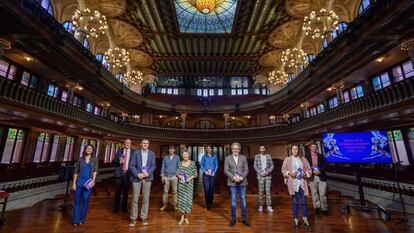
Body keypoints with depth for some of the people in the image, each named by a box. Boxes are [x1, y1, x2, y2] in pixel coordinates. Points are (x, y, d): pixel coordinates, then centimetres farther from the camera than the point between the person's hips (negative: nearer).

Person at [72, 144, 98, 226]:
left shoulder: (94, 159, 3)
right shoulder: (80, 159, 6)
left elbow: (95, 170, -6)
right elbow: (76, 171, 7)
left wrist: (93, 180, -18)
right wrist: (74, 183, 2)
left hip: (88, 182, -1)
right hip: (79, 182, 1)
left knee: (85, 200, 5)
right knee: (77, 201, 7)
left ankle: (82, 219, 19)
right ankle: (75, 220, 19)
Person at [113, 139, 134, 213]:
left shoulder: (133, 152, 0)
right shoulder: (119, 150, 6)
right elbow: (114, 161, 4)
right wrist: (119, 161, -15)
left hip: (127, 173, -1)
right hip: (119, 173, 1)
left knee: (126, 192, 9)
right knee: (117, 191, 8)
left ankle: (124, 207, 24)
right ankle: (116, 207, 23)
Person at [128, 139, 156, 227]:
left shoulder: (152, 154, 7)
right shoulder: (136, 153, 1)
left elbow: (154, 165, 4)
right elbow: (131, 166, -3)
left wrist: (148, 173, -12)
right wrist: (138, 174, -15)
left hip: (147, 178, 2)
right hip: (137, 177, -1)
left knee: (146, 199, 8)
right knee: (135, 199, 4)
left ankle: (144, 217, 21)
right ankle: (133, 218, 18)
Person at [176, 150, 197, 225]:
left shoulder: (192, 163, -2)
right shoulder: (180, 163, 5)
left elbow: (195, 173, -1)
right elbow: (177, 172, 9)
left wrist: (190, 178, -15)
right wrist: (178, 175, -11)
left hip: (189, 184, -1)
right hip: (181, 183, 1)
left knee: (188, 199, 3)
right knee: (181, 199, 2)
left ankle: (185, 217, 19)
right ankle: (182, 217, 13)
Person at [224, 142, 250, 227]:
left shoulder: (243, 158, 3)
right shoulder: (228, 158, 1)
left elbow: (246, 170, 0)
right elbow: (226, 170, -3)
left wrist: (241, 178, -14)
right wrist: (233, 177, -15)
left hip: (242, 182, 1)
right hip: (232, 182, -1)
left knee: (243, 200, 8)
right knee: (233, 200, 6)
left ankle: (244, 219, 21)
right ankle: (233, 219, 19)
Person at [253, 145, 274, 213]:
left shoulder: (268, 156, 3)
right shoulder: (257, 156, 0)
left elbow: (272, 166, 2)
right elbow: (255, 166, 0)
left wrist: (267, 172, -10)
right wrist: (260, 172, -11)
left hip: (268, 175, 1)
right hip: (260, 176, -1)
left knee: (268, 191, 1)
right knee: (261, 191, 5)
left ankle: (269, 206, 8)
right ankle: (260, 205, 17)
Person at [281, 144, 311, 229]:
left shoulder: (303, 159, 6)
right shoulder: (287, 159, 2)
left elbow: (308, 169, 10)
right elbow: (283, 169, 3)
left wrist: (305, 174, -9)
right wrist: (290, 173, -13)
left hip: (302, 182, 1)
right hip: (293, 183, -1)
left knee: (303, 201, 6)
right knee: (295, 202, 5)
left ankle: (305, 220, 22)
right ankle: (296, 220, 17)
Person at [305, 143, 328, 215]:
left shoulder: (321, 156, 8)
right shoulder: (307, 156, 2)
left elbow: (325, 165, 1)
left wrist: (320, 171, -15)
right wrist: (312, 171, -15)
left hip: (321, 177, 1)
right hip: (312, 177, 0)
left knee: (322, 193, 3)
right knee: (314, 193, 9)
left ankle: (324, 208, 16)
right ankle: (317, 207, 22)